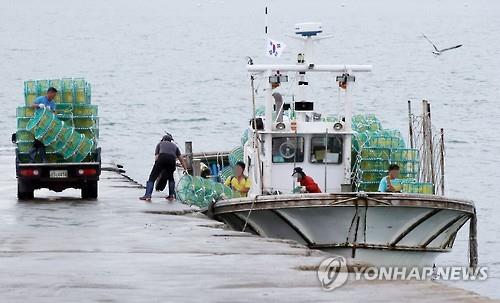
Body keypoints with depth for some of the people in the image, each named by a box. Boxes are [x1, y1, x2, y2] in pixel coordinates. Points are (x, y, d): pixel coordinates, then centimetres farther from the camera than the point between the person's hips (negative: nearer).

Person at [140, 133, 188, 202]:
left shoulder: (160, 144, 30)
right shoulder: (174, 146, 35)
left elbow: (156, 157, 16)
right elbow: (181, 159, 32)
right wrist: (185, 169, 35)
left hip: (162, 158, -2)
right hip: (172, 159, 2)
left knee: (152, 177, 2)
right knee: (170, 177, 26)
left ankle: (147, 195, -10)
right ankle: (172, 195, 20)